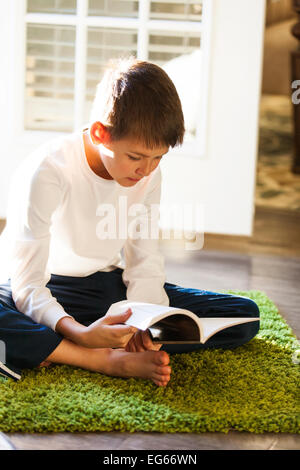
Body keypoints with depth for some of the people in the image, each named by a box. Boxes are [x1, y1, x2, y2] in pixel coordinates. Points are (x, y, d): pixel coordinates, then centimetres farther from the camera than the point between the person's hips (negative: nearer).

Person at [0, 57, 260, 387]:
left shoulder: (148, 173, -6)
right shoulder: (46, 172, -23)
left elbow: (145, 263, -2)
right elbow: (28, 285, -25)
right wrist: (79, 333, -44)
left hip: (110, 287, 6)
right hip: (46, 294, -5)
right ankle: (113, 362, -32)